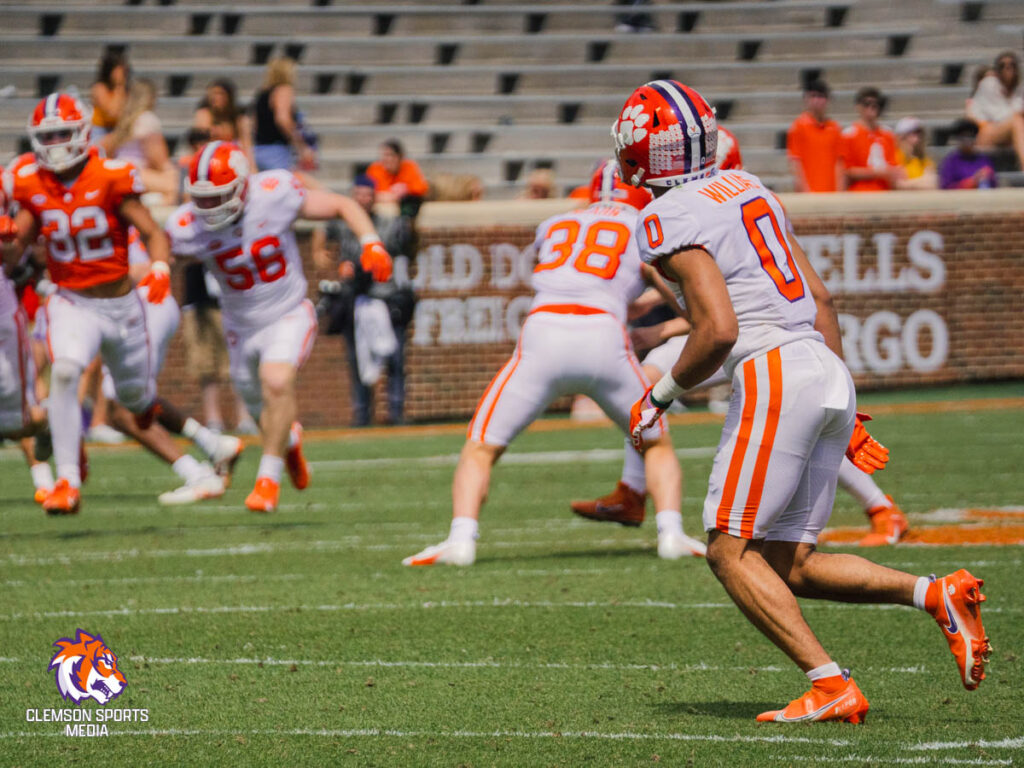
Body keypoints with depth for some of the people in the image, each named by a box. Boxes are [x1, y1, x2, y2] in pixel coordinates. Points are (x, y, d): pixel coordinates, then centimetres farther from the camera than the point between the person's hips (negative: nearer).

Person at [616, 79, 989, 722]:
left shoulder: (672, 219, -8)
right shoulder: (746, 188, 19)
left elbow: (719, 330, -17)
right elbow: (820, 297, 20)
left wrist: (660, 396, -1)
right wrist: (846, 412, 25)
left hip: (774, 375, -9)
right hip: (829, 373, 9)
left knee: (732, 552, -2)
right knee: (789, 566, 11)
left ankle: (832, 686, -11)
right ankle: (936, 594, -3)